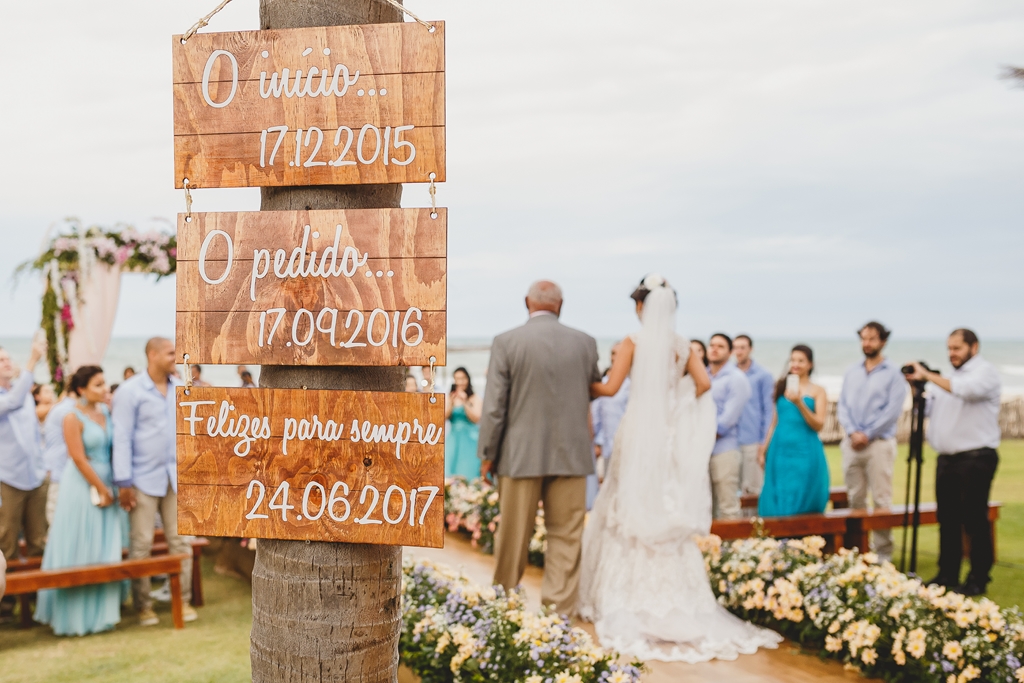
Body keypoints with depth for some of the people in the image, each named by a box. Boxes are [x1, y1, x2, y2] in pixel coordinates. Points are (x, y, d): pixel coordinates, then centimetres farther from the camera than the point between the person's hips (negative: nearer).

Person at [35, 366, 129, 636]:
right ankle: (76, 614, 15)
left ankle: (100, 610, 21)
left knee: (105, 551, 9)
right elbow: (78, 458, -14)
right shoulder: (73, 418, -11)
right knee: (79, 551, 2)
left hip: (107, 483, 6)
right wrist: (101, 489, -12)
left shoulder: (105, 411, 7)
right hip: (82, 487, -6)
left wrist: (109, 489, 3)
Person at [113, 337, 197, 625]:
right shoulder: (130, 391, -6)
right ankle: (143, 606, 11)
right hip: (144, 479, -4)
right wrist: (123, 482, -11)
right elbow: (122, 438, -8)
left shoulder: (180, 388, 7)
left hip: (176, 476, 4)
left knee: (180, 541, 5)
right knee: (141, 543, 1)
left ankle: (183, 600, 12)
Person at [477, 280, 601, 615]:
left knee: (513, 536, 9)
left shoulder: (506, 342, -6)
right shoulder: (585, 342, 2)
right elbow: (595, 391, 13)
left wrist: (488, 455, 1)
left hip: (521, 454, -1)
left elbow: (494, 405, -7)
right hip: (571, 454, 1)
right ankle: (559, 609, 9)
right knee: (566, 536, 7)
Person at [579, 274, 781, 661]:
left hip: (640, 436, -4)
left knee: (631, 514, 5)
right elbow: (703, 384, -4)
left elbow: (610, 388, -8)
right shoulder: (683, 345, 6)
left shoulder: (633, 342, -5)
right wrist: (679, 410, 11)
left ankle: (628, 599, 8)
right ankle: (672, 598, 14)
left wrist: (584, 386, 11)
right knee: (669, 515, 11)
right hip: (671, 435, 4)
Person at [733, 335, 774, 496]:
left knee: (753, 489, 0)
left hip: (753, 441, -3)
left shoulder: (763, 375, 0)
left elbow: (769, 409, -1)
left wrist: (765, 441, -5)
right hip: (732, 440, 3)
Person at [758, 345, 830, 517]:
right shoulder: (781, 387, 11)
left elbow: (819, 425, -6)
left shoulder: (817, 391, 3)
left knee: (802, 504, -1)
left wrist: (799, 403, -18)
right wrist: (764, 450, 14)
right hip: (780, 451, 3)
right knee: (778, 502, 2)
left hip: (805, 453, -3)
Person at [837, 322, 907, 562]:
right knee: (856, 499, 6)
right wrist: (852, 433, -7)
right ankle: (858, 550, 12)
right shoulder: (851, 373, 15)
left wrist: (867, 435, -12)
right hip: (852, 443, 4)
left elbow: (893, 410, -8)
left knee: (881, 501, -4)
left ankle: (883, 555, 0)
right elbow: (843, 405, 9)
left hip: (879, 443, -4)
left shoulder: (893, 373, 0)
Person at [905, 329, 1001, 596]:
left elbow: (966, 390, -27)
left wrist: (928, 375, -24)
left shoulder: (986, 371, -6)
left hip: (976, 459, -7)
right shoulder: (946, 378, 19)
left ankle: (978, 579, 5)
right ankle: (948, 575, 19)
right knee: (947, 520, 11)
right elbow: (928, 410, 20)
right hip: (947, 458, 8)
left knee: (975, 520, -3)